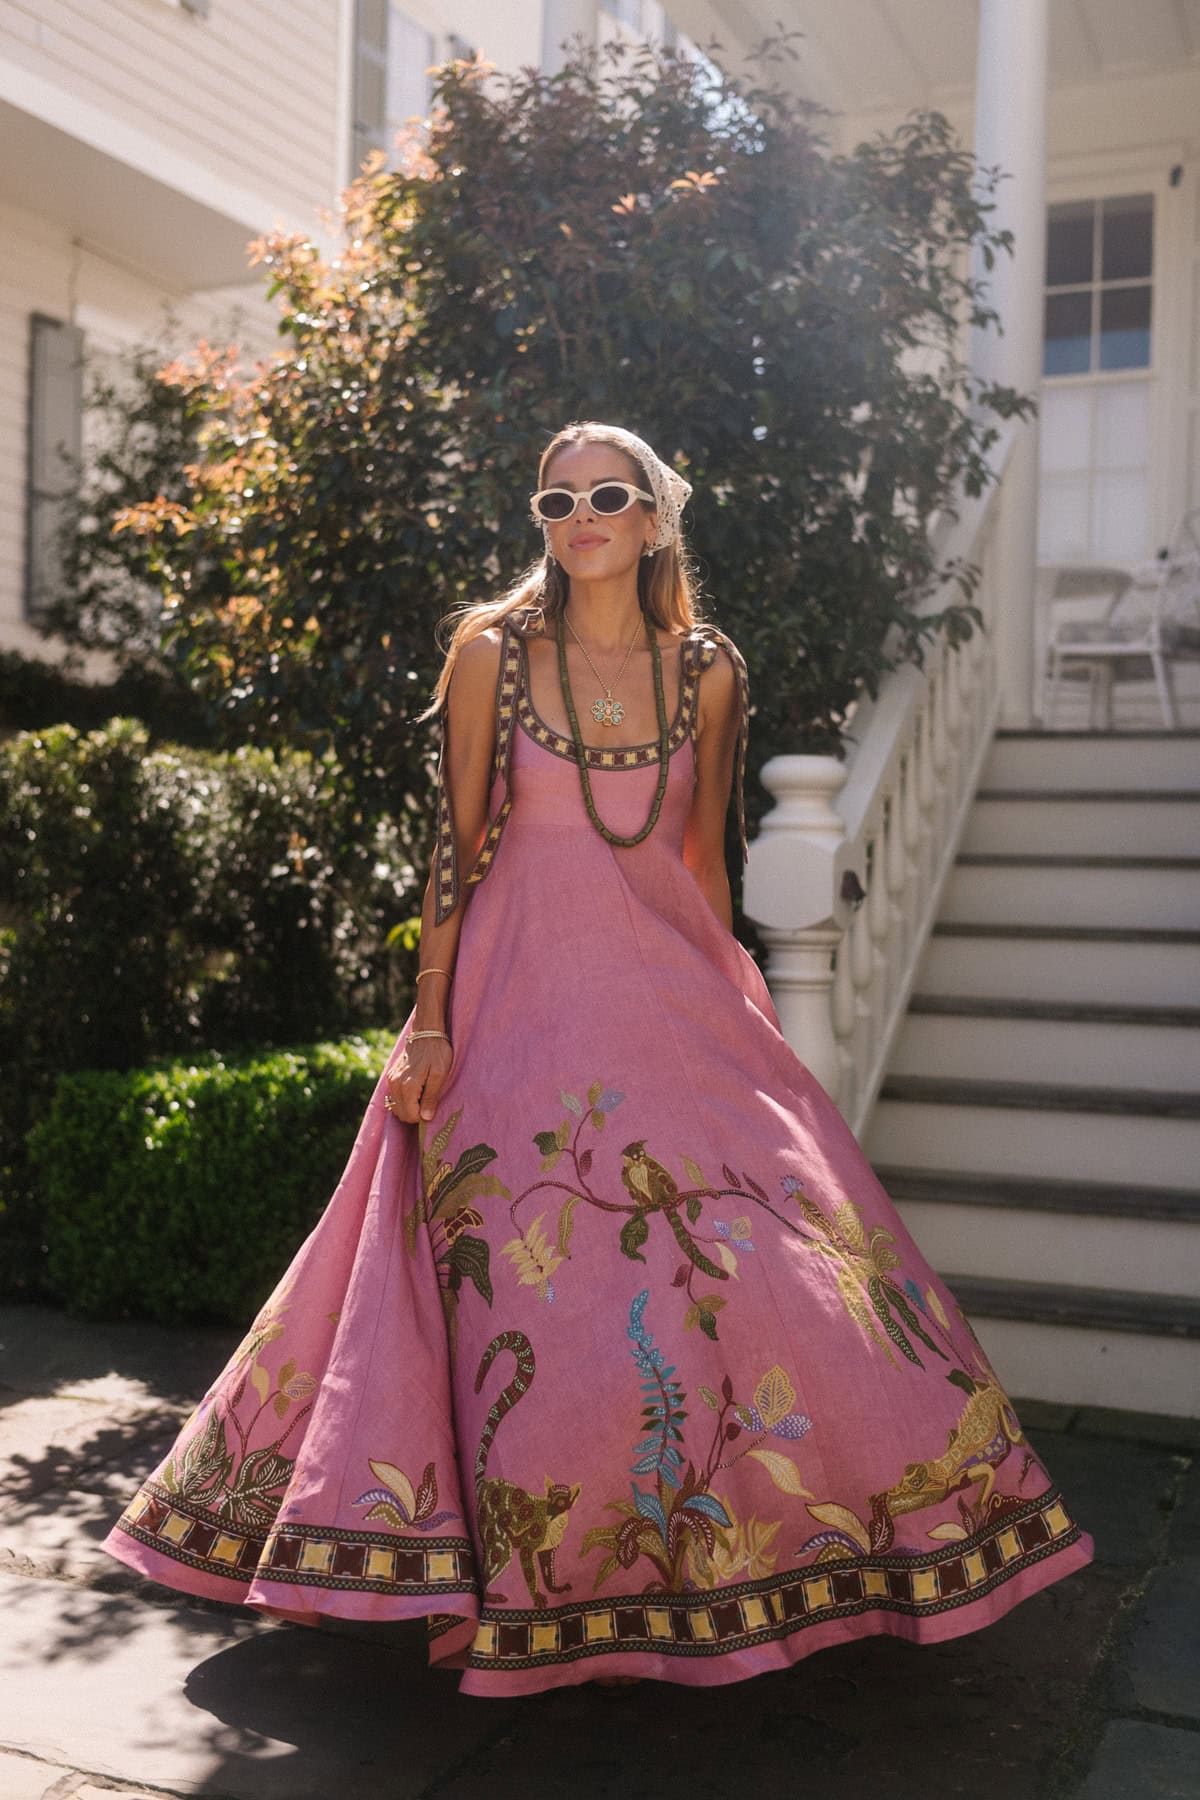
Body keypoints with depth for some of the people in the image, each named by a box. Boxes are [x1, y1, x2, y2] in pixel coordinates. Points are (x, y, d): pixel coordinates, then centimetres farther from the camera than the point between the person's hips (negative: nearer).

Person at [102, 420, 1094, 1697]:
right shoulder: (492, 652, -2)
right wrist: (429, 1027, -5)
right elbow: (457, 846, -2)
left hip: (674, 995, 2)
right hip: (524, 1003, -2)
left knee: (764, 1259, -2)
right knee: (523, 1283, 0)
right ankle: (527, 1578, 20)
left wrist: (734, 1005, 12)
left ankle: (731, 1547, 20)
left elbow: (705, 855, 12)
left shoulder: (707, 670, 4)